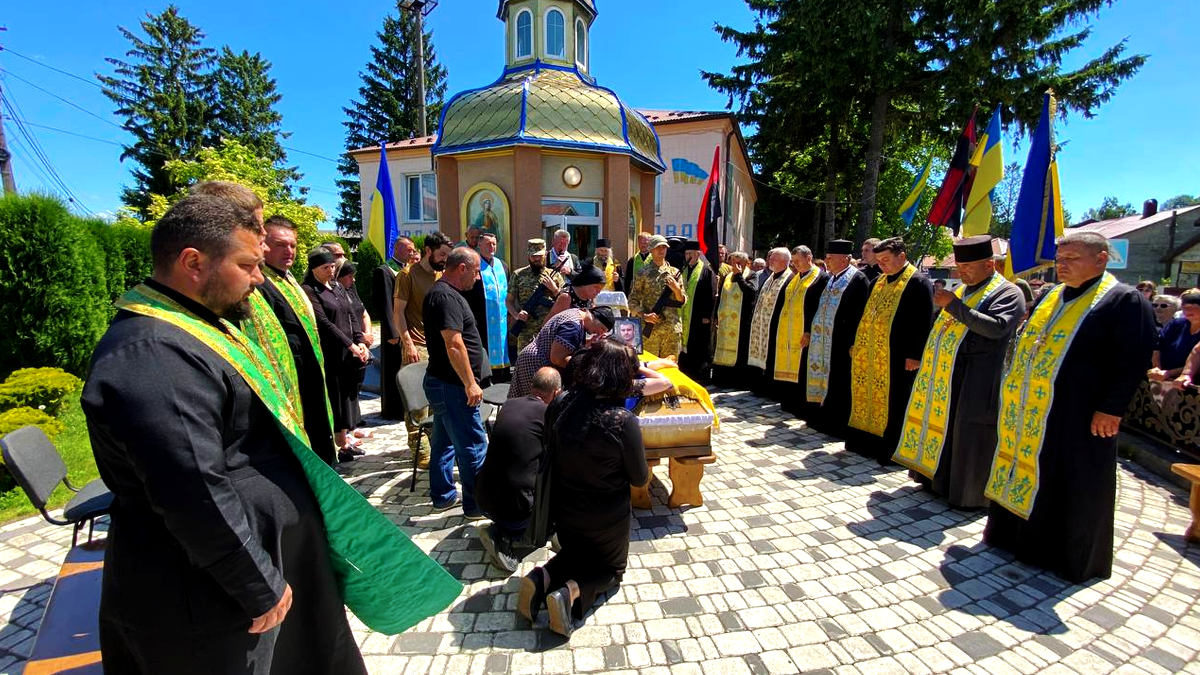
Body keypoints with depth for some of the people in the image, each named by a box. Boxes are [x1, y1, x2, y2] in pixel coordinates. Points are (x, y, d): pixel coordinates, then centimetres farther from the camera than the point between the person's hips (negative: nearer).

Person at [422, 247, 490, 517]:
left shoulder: (442, 292, 15)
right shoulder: (447, 296, -18)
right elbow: (454, 345, -26)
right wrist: (470, 383, -23)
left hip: (443, 382, 11)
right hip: (454, 386, -11)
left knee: (444, 442, 18)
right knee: (473, 446, -2)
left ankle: (443, 496, 30)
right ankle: (477, 505, 8)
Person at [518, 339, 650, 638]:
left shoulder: (558, 406, -17)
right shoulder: (624, 422, -30)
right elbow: (640, 478, -14)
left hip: (563, 509, 4)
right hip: (607, 519, -4)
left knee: (573, 553, 33)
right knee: (612, 568, 25)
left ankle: (543, 577, 2)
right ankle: (573, 592, -4)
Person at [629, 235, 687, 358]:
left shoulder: (675, 273, 11)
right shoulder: (643, 273, 2)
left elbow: (682, 302, 11)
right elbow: (633, 301, 2)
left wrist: (677, 290, -9)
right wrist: (644, 315, -13)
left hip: (672, 329, 3)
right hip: (650, 329, -3)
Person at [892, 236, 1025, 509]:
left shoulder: (1008, 293, -9)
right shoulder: (963, 290, 15)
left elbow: (996, 327, -24)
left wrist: (954, 305, -25)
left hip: (975, 380, -8)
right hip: (942, 374, 8)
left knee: (969, 436, 1)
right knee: (939, 427, 15)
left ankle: (971, 494, 16)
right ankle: (938, 478, 29)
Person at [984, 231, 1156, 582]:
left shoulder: (1125, 301, -8)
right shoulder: (1051, 297, 12)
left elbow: (1133, 361, -13)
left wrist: (1111, 408, -17)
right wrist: (1014, 387, 15)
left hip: (1075, 414, -7)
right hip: (1028, 410, 7)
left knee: (1069, 485, 5)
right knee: (1022, 471, 15)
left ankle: (1065, 554, 21)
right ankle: (1015, 533, 30)